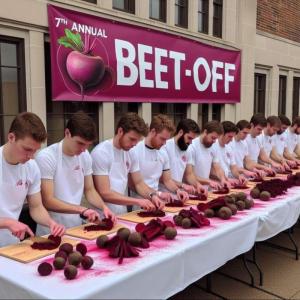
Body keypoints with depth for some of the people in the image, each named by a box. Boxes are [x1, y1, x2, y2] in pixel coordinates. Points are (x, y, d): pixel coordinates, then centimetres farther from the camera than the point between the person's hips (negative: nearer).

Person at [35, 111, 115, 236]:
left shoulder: (85, 156, 2)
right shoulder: (46, 157, -16)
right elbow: (47, 201, -18)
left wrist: (104, 207, -8)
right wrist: (82, 209, -26)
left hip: (77, 228, 5)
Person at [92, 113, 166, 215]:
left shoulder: (131, 154, 3)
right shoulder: (101, 152, -16)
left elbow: (139, 183, 10)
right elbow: (105, 193, -19)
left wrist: (152, 195, -9)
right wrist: (137, 201, -22)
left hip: (123, 214, 6)